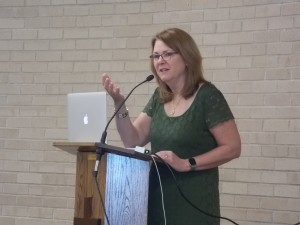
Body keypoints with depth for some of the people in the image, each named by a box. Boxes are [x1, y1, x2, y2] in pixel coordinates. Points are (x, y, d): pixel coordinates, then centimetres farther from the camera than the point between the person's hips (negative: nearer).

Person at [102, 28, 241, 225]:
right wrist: (119, 103, -7)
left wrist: (187, 164, -21)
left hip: (192, 203, -6)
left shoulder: (207, 96, -11)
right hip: (157, 199, 6)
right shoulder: (159, 97, 9)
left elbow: (232, 148, -13)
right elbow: (133, 141, 6)